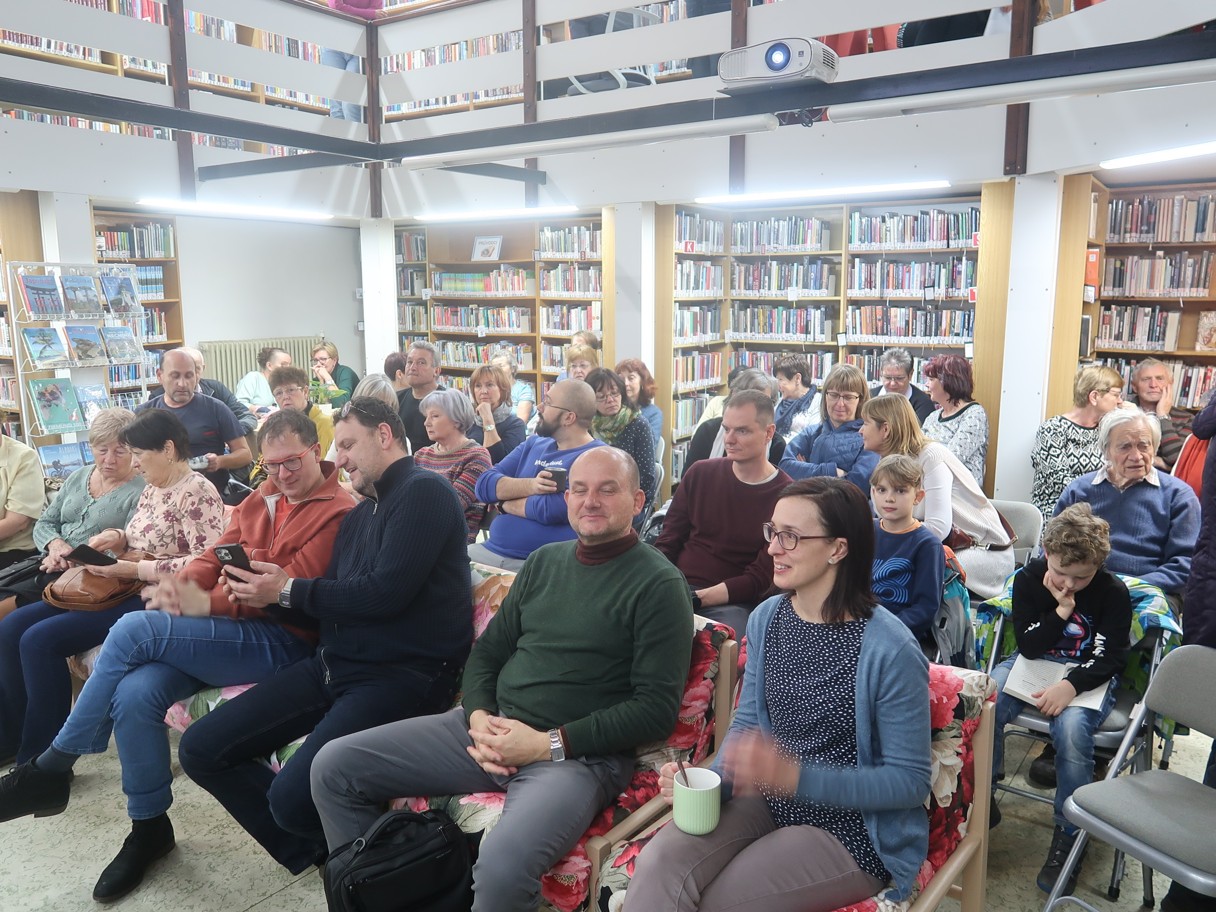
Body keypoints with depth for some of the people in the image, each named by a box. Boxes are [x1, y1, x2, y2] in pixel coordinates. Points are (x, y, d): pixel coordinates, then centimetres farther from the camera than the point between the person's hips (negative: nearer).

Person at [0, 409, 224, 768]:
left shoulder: (195, 492, -16)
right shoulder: (152, 489, 13)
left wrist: (133, 569, -24)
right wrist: (117, 537, -1)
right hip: (123, 589, 10)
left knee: (39, 640, -18)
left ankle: (40, 756, -3)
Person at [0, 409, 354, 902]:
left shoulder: (337, 512, -10)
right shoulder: (261, 498, 16)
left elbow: (293, 589, -17)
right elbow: (217, 554, 13)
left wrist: (207, 604, -20)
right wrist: (179, 588, -8)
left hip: (281, 643, -7)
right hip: (227, 627, 7)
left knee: (134, 629, -20)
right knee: (134, 693, -18)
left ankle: (52, 769, -1)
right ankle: (149, 827, 5)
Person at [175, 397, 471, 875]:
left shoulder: (424, 492, -8)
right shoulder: (358, 516, 21)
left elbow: (385, 593, -18)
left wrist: (289, 590, -6)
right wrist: (266, 594, 1)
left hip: (400, 675, -9)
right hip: (332, 665, 9)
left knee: (291, 796, -27)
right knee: (200, 750, 3)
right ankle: (308, 853, 12)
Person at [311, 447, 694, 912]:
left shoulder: (659, 585, -6)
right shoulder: (544, 562, 14)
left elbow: (657, 708, -12)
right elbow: (487, 652, 17)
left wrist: (550, 744, -16)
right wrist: (479, 716, -4)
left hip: (578, 753, -6)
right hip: (492, 729, 7)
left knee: (501, 866, -36)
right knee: (333, 766, 0)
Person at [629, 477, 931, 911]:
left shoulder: (890, 650, -19)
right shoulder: (766, 618, 0)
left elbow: (910, 781, -14)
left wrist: (795, 776, -27)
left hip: (853, 832, -4)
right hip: (767, 802, 5)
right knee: (658, 864, -22)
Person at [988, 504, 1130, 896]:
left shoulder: (1113, 592, -10)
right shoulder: (1028, 579, -5)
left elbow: (1110, 659, -12)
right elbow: (1029, 646, -7)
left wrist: (1071, 684, -29)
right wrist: (1062, 611, -21)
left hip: (1088, 676, -2)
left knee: (1072, 728, -35)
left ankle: (1068, 834, -14)